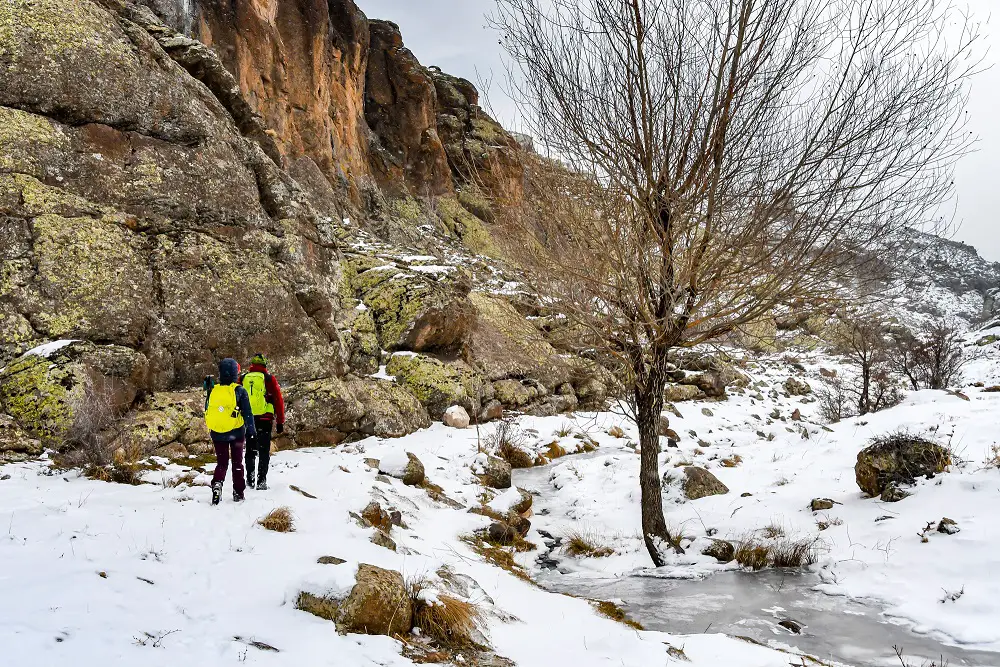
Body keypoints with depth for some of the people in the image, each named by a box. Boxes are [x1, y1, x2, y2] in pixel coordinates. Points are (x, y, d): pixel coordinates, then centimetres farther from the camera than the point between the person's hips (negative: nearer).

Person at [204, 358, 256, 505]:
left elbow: (207, 410, 12)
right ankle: (238, 492, 13)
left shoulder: (213, 390, 0)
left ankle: (217, 483, -16)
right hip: (236, 432, -2)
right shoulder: (239, 391, -10)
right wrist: (252, 430, -2)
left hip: (217, 433, 2)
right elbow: (247, 413, -9)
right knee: (237, 462, 11)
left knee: (221, 462, 11)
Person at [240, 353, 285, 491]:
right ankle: (261, 481, -4)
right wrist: (280, 421, 3)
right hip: (264, 419, -3)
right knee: (264, 451, 2)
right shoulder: (269, 379, -1)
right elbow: (278, 400, -2)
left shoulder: (243, 378, 8)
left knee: (250, 450, 15)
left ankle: (250, 479, 17)